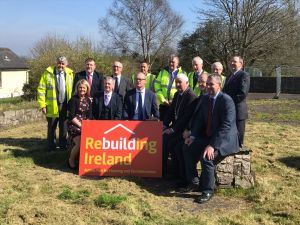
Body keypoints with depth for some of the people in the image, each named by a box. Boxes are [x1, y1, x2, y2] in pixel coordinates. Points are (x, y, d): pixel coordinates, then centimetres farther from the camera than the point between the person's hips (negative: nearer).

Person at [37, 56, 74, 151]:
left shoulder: (70, 74, 6)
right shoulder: (48, 73, -2)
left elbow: (72, 89, 9)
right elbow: (41, 89, -3)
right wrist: (42, 105, -8)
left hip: (65, 105, 2)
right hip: (52, 105, -2)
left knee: (64, 127, 10)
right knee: (51, 127, 7)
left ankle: (63, 146, 22)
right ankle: (51, 147, 19)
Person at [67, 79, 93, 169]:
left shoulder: (89, 100, 10)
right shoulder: (74, 99, -4)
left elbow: (89, 115, 9)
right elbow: (71, 116, -10)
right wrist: (80, 125, -15)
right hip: (74, 125, -4)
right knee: (79, 143, -23)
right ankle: (71, 161, 1)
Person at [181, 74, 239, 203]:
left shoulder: (226, 101, -19)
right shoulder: (205, 99, 6)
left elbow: (226, 126, -25)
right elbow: (200, 119, 10)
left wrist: (212, 145, -31)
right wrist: (193, 136, -6)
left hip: (225, 139, -8)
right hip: (208, 137, 8)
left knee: (206, 156, -28)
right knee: (188, 147, -4)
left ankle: (207, 191, -11)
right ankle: (193, 181, 8)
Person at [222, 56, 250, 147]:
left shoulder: (244, 75, -7)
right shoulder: (229, 77, 21)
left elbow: (243, 93, -18)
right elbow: (224, 92, 23)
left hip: (238, 111, -8)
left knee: (238, 138, -1)